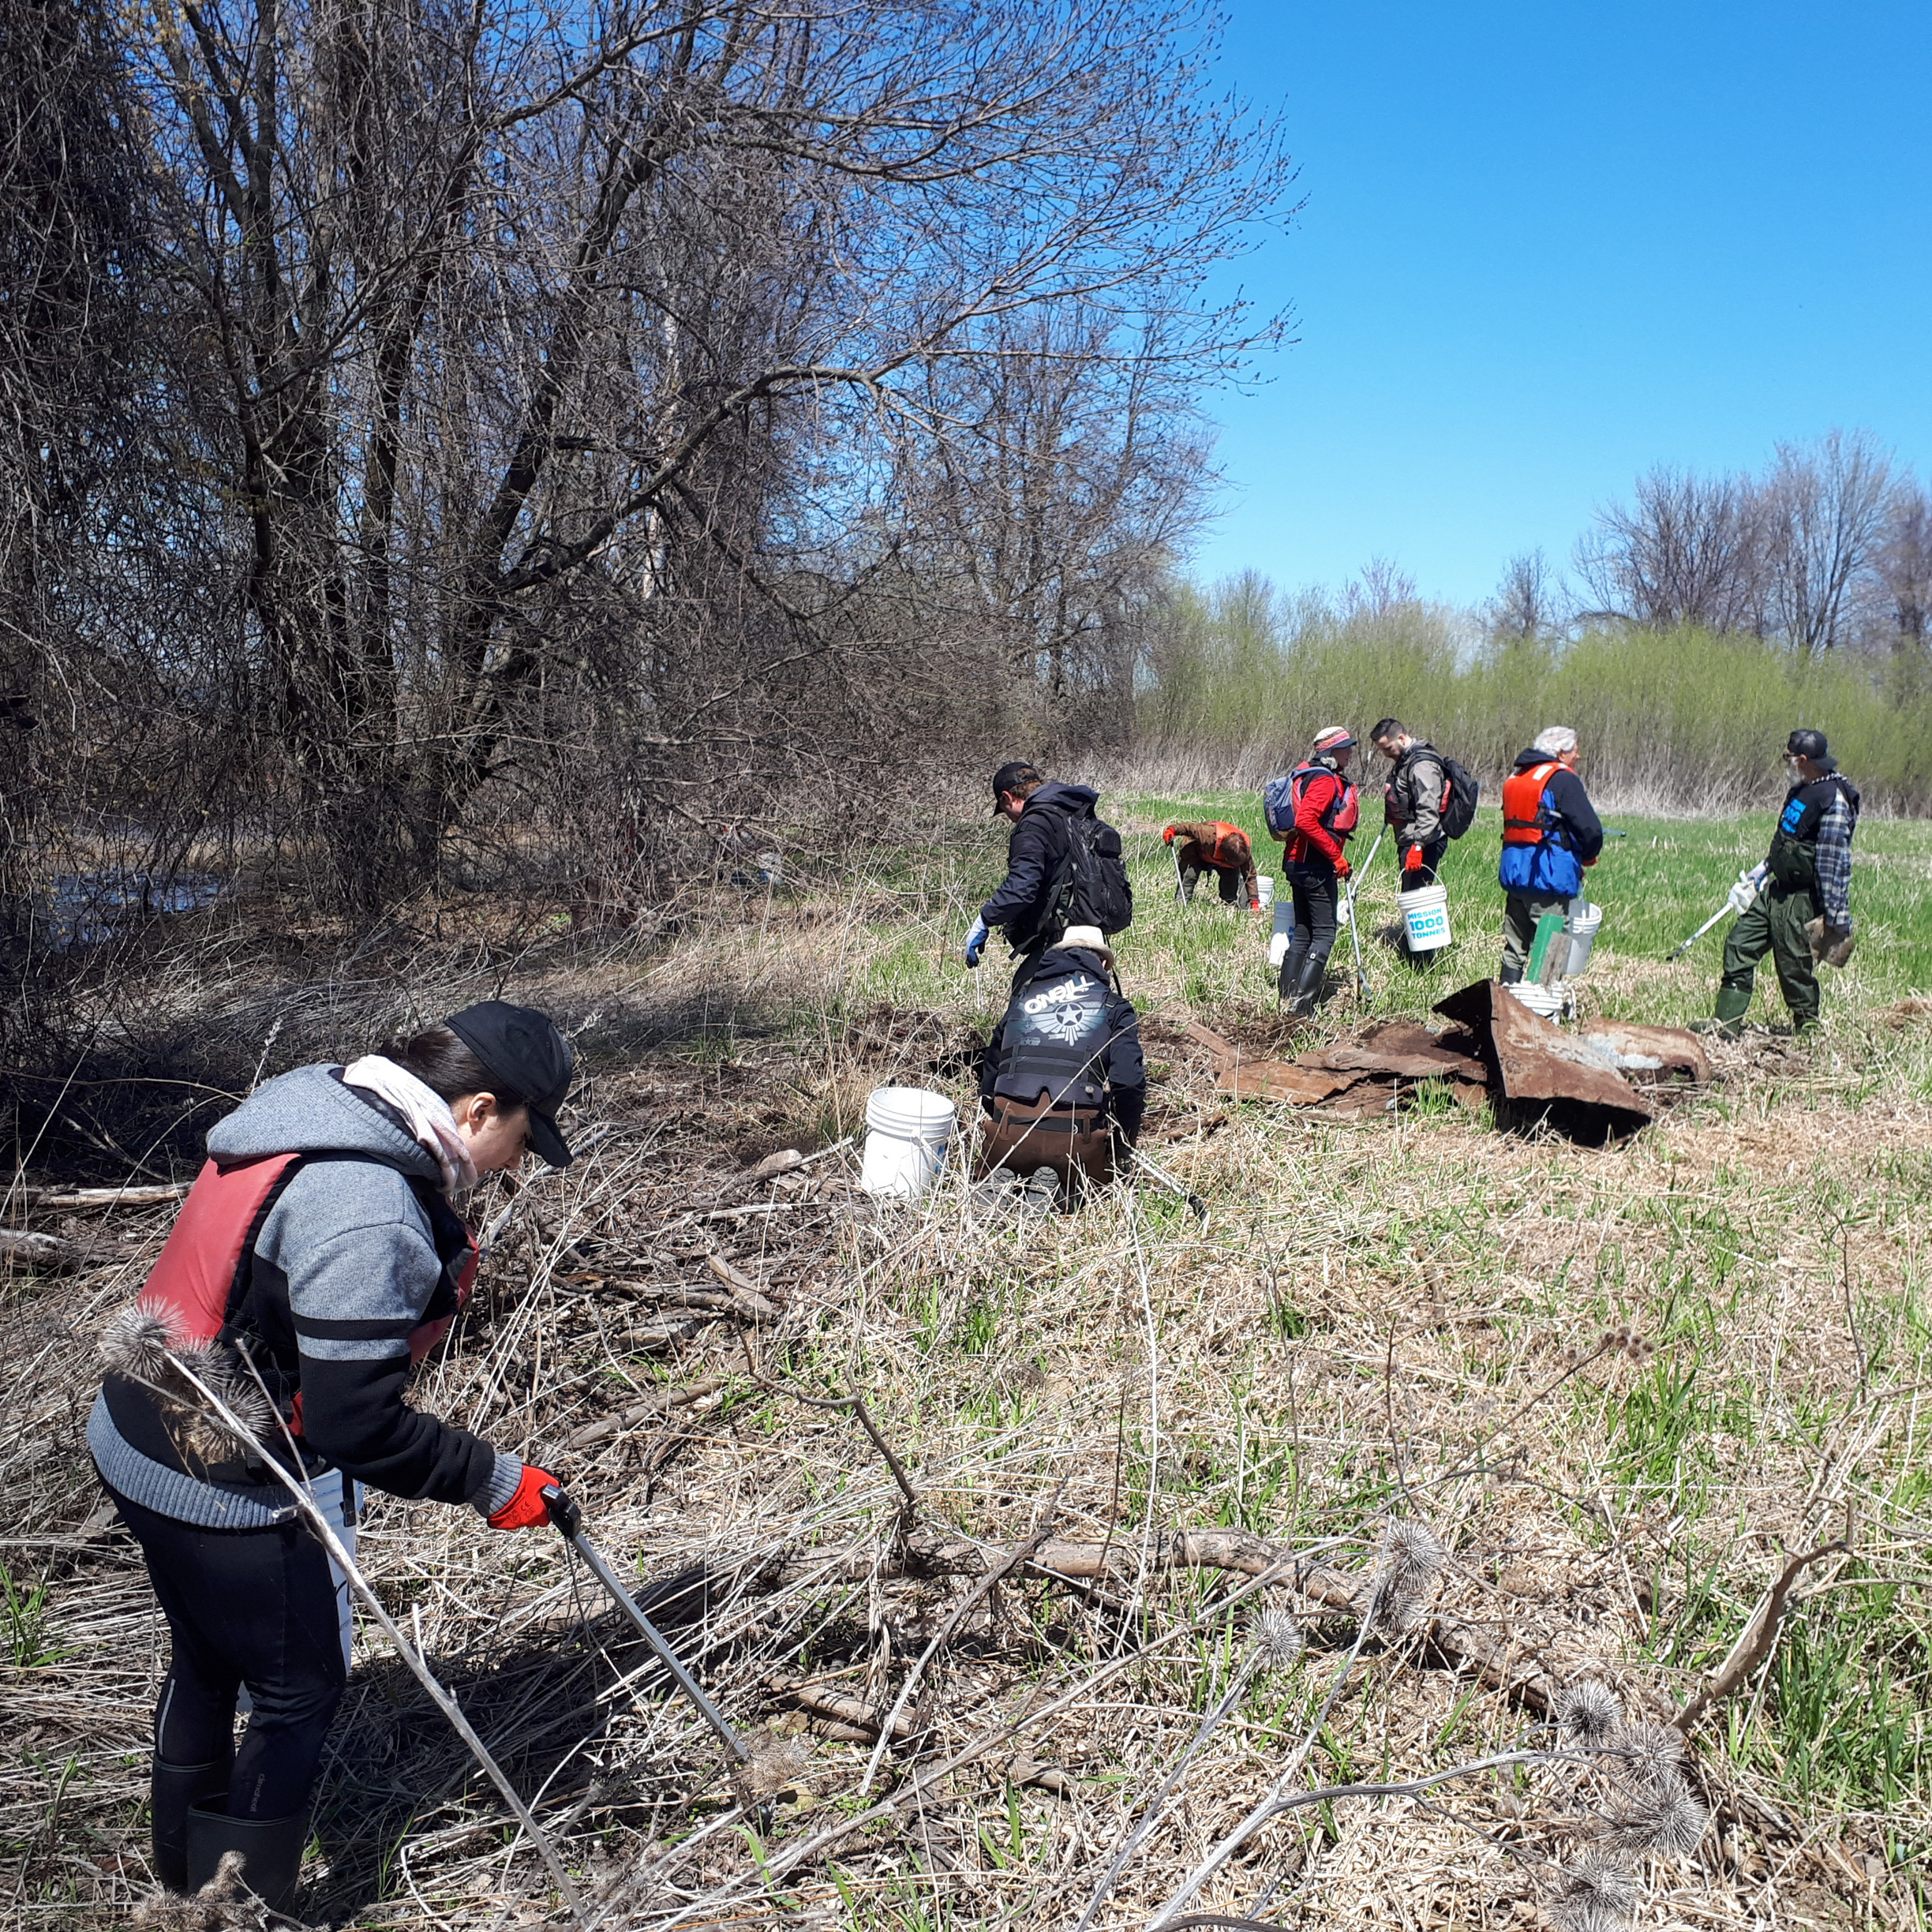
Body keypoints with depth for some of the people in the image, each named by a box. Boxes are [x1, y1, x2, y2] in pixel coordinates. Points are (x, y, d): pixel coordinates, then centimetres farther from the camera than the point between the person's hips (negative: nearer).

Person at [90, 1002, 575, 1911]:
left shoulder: (316, 1106, -2)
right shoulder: (371, 1217, -31)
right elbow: (357, 1424, -27)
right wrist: (492, 1479, -17)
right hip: (233, 1492, -10)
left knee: (206, 1659, 29)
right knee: (301, 1689, 11)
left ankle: (184, 1865, 51)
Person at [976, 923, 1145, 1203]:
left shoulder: (1021, 999, 20)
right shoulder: (1114, 1007, 10)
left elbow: (989, 1076, 23)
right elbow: (1129, 1083, -3)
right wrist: (1123, 1147, 11)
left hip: (1009, 1137, 2)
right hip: (1075, 1143, -2)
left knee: (991, 1168, 32)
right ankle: (1065, 1189, -5)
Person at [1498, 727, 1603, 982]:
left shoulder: (1515, 777, 15)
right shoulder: (1563, 779, -10)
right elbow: (1591, 829, -16)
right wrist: (1587, 858, 6)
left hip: (1513, 873, 8)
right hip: (1549, 876, -8)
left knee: (1514, 946, 14)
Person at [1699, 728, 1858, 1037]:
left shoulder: (1833, 800, -20)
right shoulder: (1801, 790, 9)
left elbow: (1835, 863, -23)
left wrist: (1837, 919, -23)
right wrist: (1765, 867, 29)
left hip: (1802, 901, -10)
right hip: (1776, 890, 10)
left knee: (1795, 969, -1)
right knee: (1739, 946, 10)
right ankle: (1726, 1023, 16)